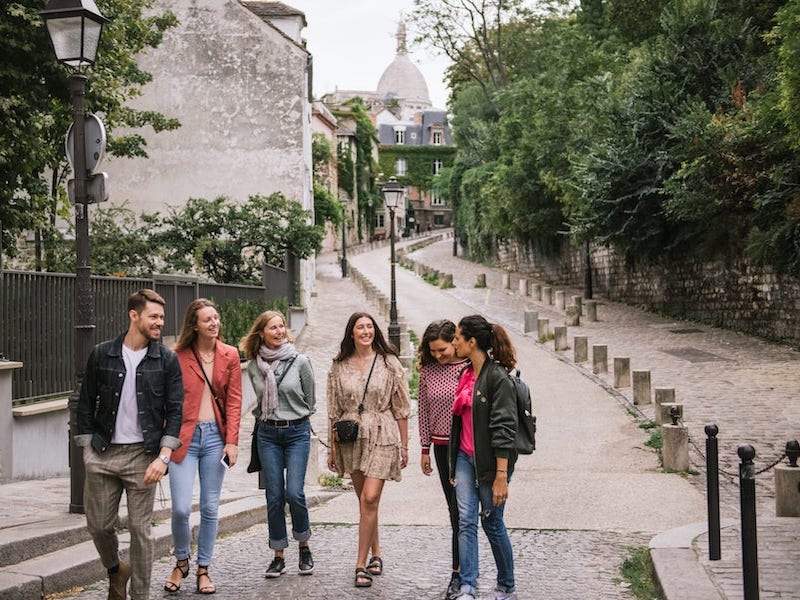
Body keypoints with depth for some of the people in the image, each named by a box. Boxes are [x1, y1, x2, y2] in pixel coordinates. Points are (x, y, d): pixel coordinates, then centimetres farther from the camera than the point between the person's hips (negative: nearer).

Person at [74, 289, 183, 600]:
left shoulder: (167, 360, 0)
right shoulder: (102, 354, 3)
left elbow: (174, 411, -2)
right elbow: (85, 405, 8)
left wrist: (163, 456, -11)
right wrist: (88, 450, 2)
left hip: (143, 456, -1)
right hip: (102, 455, 2)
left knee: (140, 530, 0)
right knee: (98, 525, 7)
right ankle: (115, 570, 36)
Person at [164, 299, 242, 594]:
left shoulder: (229, 355, 5)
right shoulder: (179, 356, -2)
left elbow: (233, 400, 4)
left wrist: (231, 441, -4)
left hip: (215, 436, 2)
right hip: (184, 436, -2)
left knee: (210, 508, 7)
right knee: (181, 508, -7)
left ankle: (203, 569, 21)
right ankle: (181, 562, 19)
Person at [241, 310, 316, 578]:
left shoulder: (300, 361, -5)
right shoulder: (254, 365, 2)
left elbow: (310, 400, 7)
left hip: (297, 432, -2)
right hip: (267, 434, 2)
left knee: (294, 493, -11)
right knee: (274, 496, 3)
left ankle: (304, 547, 11)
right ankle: (279, 557, 12)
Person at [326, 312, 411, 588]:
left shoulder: (389, 363, 0)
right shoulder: (339, 367, 6)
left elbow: (401, 408, 2)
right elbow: (333, 410, 10)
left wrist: (404, 446, 1)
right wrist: (332, 447, 9)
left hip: (382, 437, -3)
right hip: (351, 439, 3)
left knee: (370, 498, -12)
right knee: (364, 500, 11)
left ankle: (361, 564, -8)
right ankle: (375, 554, 26)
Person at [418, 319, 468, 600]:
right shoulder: (428, 370, 5)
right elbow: (424, 410, 11)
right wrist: (425, 448, 12)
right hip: (442, 447, 4)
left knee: (460, 509, -6)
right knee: (455, 509, 10)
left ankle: (459, 572, 2)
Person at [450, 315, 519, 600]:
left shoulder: (498, 378, -16)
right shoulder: (466, 374, 10)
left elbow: (504, 430, -19)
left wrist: (501, 476, -22)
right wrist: (454, 464, 20)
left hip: (490, 460, -7)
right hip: (465, 457, 7)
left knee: (492, 523, 5)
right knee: (466, 520, -3)